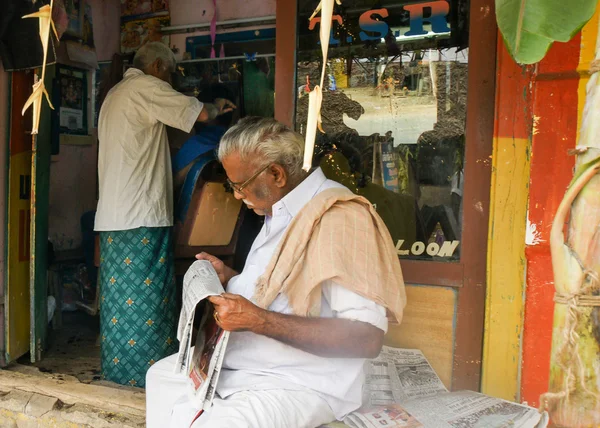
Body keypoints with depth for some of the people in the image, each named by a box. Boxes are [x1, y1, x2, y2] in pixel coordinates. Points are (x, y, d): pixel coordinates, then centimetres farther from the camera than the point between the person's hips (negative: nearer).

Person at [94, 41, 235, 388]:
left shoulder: (115, 95, 24)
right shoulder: (146, 87, -5)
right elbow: (199, 113, -8)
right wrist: (219, 108, 14)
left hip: (113, 218, 9)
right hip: (141, 217, -9)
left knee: (121, 300, 11)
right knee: (145, 302, -5)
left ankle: (118, 378, 18)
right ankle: (143, 381, 1)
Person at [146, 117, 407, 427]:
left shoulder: (339, 216, -21)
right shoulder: (279, 213, 10)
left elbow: (367, 337, -29)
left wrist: (257, 319, -29)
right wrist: (229, 278, 10)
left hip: (302, 384, -10)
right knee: (161, 375, 19)